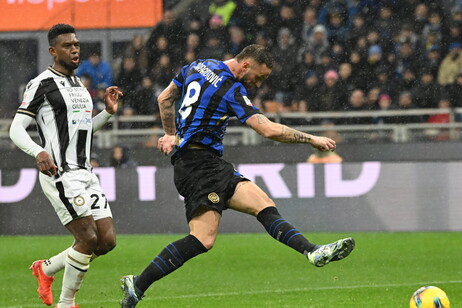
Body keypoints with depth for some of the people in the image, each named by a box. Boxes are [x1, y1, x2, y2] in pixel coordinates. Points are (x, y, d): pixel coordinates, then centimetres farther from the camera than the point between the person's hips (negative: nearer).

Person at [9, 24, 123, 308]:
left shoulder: (79, 84, 19)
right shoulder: (42, 84, -6)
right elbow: (16, 129, -10)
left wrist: (109, 112, 13)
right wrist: (39, 152, -27)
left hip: (86, 174, 8)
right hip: (61, 175, -8)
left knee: (107, 241, 2)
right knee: (88, 239, -14)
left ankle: (46, 269, 21)